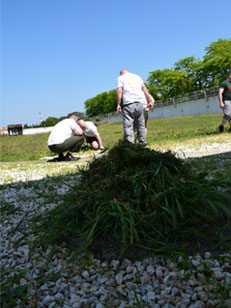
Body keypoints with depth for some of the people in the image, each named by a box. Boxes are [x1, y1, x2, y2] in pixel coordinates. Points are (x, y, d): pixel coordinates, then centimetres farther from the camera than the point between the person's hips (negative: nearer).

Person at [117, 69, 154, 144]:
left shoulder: (121, 77, 11)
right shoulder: (137, 76, 22)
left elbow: (119, 91, -3)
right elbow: (144, 89, 13)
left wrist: (118, 104, -5)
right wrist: (149, 101, 9)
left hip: (128, 103, -4)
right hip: (139, 102, 4)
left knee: (128, 125, -7)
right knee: (141, 125, 13)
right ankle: (142, 143, 14)